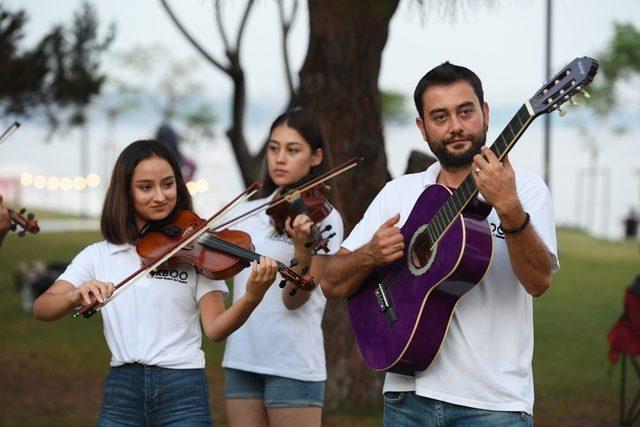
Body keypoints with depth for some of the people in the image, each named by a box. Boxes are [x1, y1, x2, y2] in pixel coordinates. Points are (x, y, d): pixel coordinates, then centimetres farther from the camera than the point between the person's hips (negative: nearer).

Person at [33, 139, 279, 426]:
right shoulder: (98, 256, 7)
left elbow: (214, 328, -8)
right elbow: (41, 309, -2)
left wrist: (251, 299, -27)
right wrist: (76, 295, -23)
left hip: (183, 392, -2)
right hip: (122, 390, 2)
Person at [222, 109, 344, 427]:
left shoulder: (323, 217, -6)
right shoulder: (248, 213, 12)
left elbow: (294, 299, -14)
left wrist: (303, 248, -31)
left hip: (293, 363, -6)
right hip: (242, 359, 6)